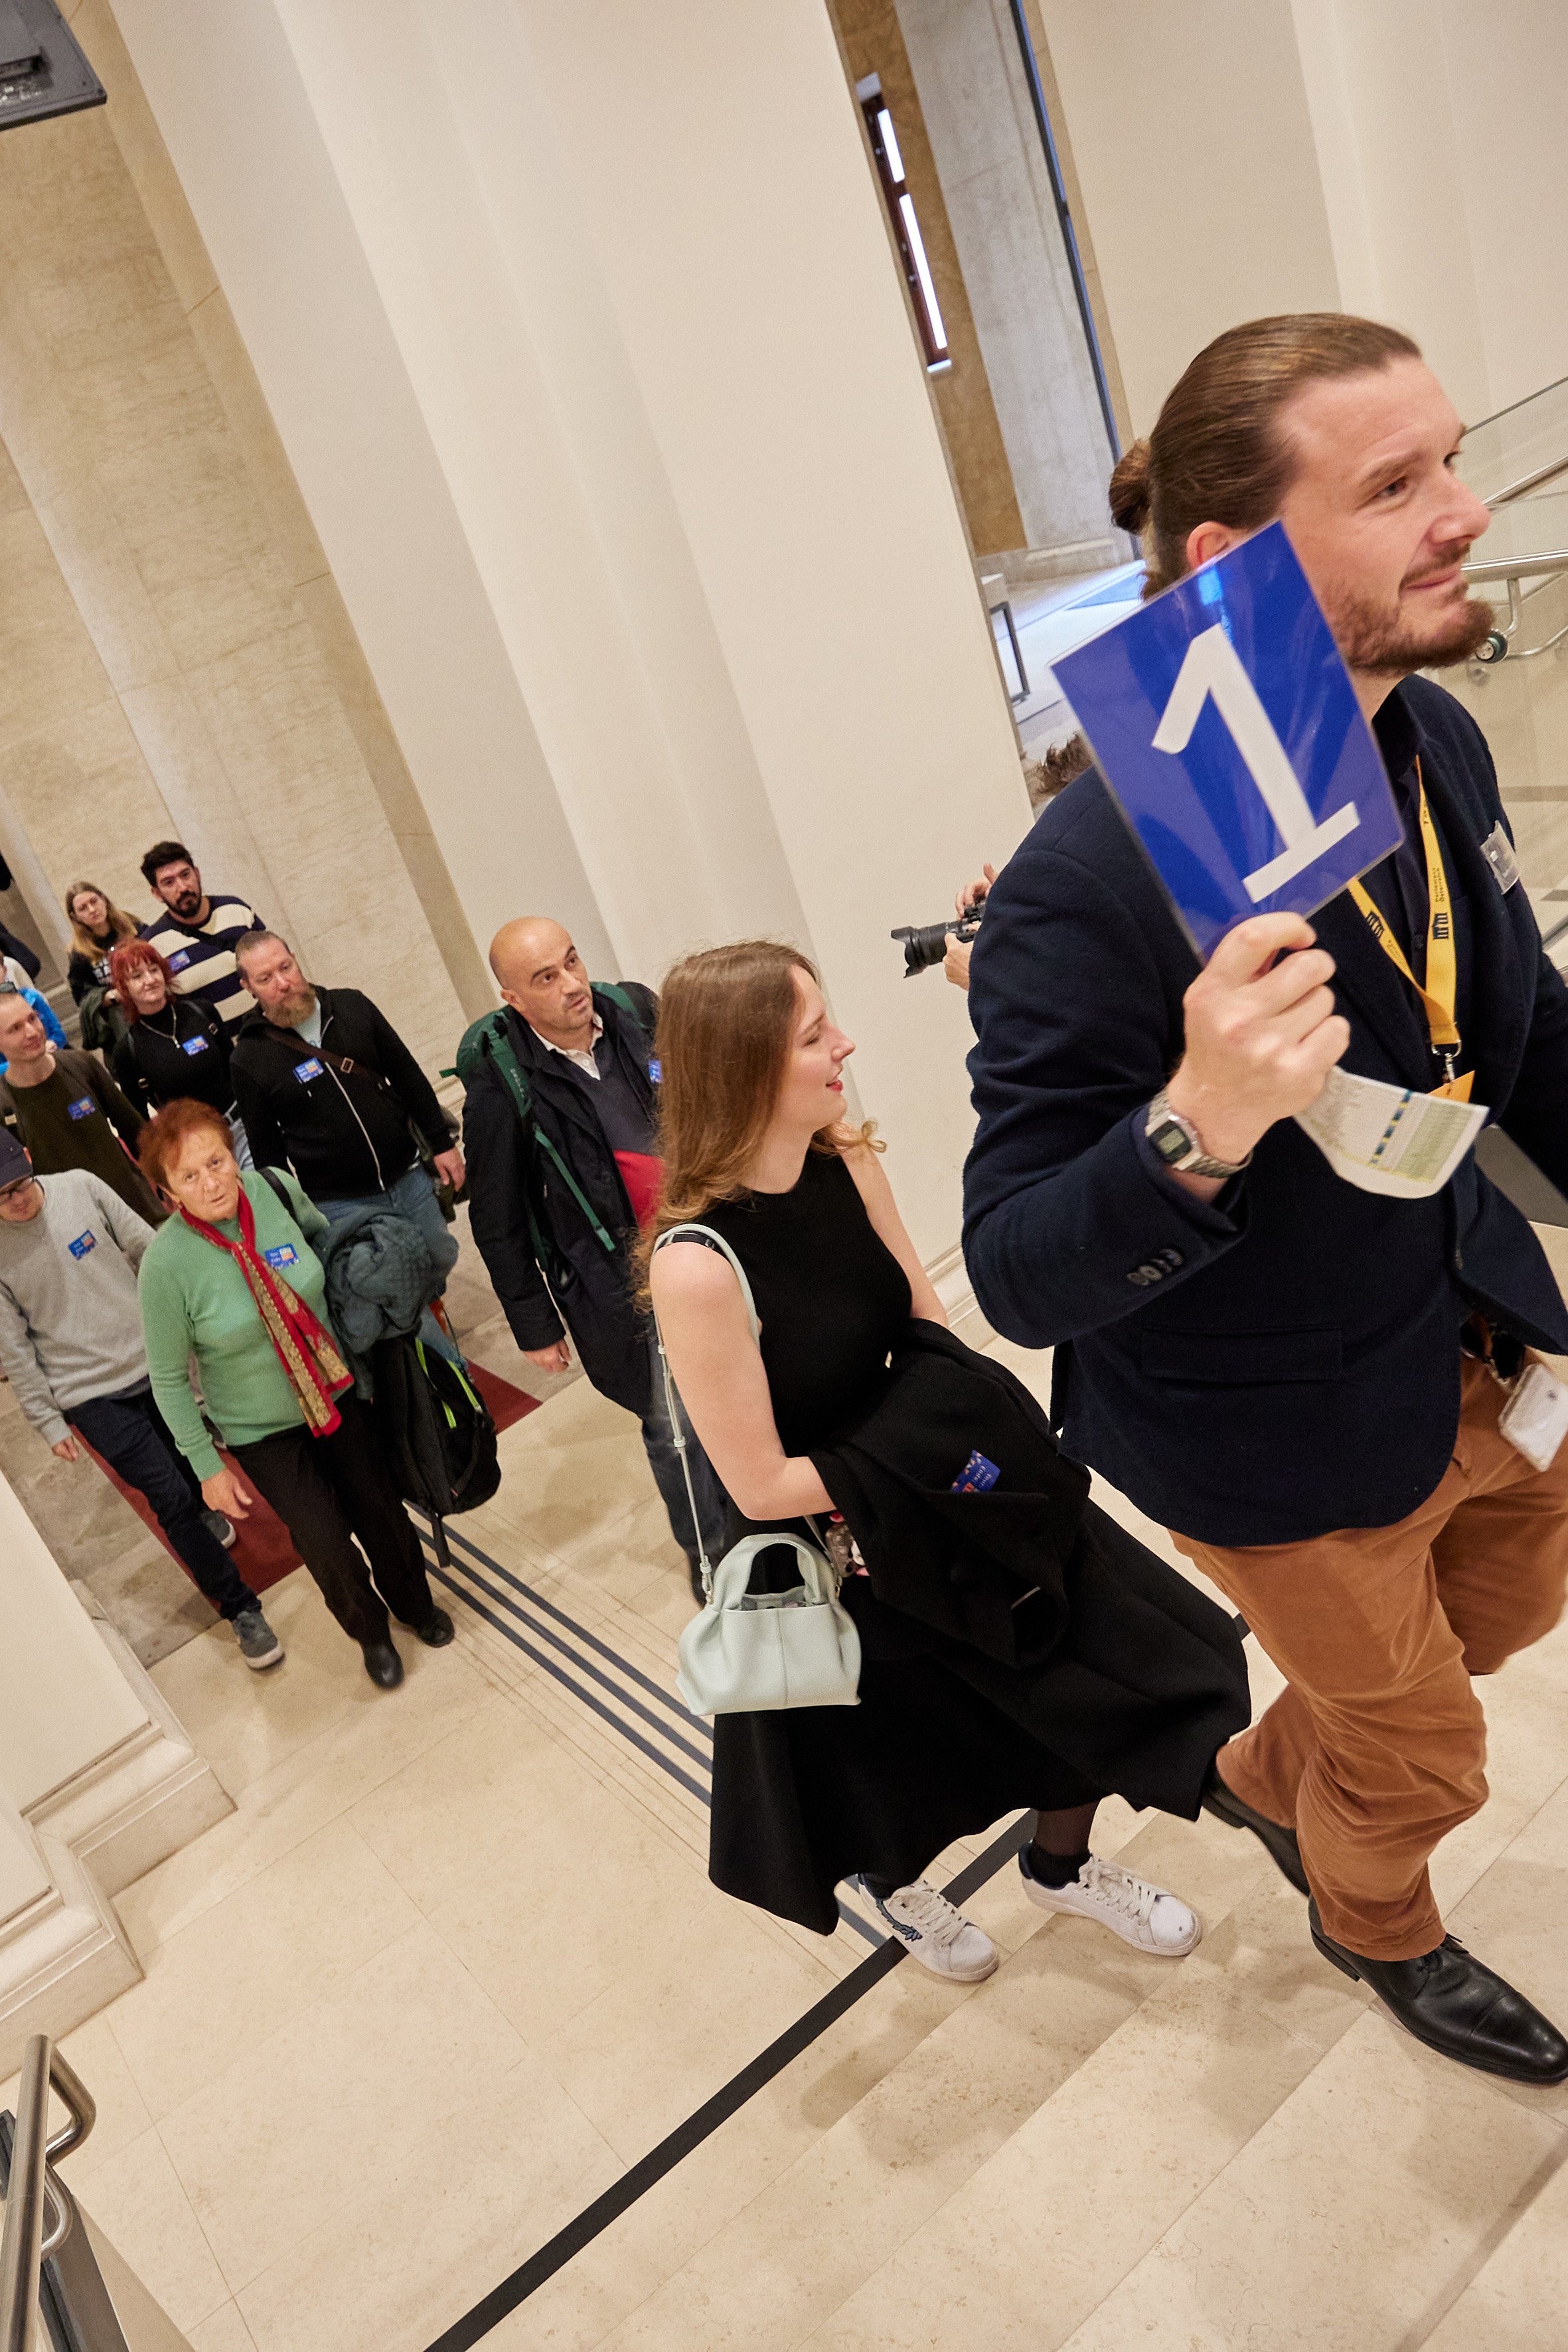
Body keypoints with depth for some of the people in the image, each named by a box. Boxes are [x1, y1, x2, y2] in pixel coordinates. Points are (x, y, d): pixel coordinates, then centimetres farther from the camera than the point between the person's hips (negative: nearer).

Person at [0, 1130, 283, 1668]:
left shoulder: (79, 1187, -8)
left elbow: (148, 1250, 1)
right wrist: (49, 1421, -3)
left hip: (151, 1357, 4)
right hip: (92, 1396, -3)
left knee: (190, 1464, 22)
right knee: (169, 1496, -5)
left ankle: (201, 1514, 58)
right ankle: (241, 1610, 9)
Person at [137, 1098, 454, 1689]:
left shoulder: (273, 1190, -18)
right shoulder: (166, 1264, -25)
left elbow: (325, 1235, 7)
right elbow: (169, 1378, -12)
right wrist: (209, 1467, -8)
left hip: (338, 1391, 3)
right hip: (263, 1431, -3)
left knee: (380, 1507, 17)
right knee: (328, 1541, 5)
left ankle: (415, 1603, 49)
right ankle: (371, 1632, 40)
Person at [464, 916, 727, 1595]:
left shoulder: (636, 1010, -5)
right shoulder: (500, 1091, -17)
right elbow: (499, 1226, -8)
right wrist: (534, 1326, -3)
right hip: (621, 1286, -4)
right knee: (673, 1425, 9)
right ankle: (708, 1550, 35)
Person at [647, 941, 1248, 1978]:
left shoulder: (847, 1163, -13)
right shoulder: (696, 1265, -32)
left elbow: (931, 1332, -2)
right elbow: (761, 1484, -24)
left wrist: (952, 1426, -20)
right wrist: (916, 1458, -20)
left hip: (935, 1499, 5)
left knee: (1103, 1670, 14)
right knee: (898, 1766, 21)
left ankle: (1063, 1864, 47)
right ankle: (899, 1891, 60)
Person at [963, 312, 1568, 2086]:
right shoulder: (1093, 890, -33)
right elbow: (1020, 1279, -28)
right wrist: (1197, 1130, -46)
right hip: (1279, 1438, -7)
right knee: (1417, 1755, 20)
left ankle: (1264, 1777, 59)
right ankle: (1376, 1928, 59)